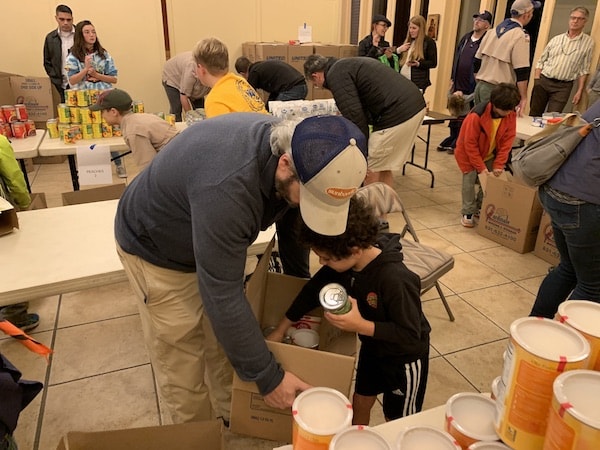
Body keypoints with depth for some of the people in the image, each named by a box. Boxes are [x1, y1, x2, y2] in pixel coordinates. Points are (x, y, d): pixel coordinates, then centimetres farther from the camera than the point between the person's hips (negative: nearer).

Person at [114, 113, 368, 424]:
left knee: (225, 338, 16)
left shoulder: (291, 147, -18)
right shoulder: (226, 187, -43)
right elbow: (222, 295, -35)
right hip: (155, 249, -6)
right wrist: (268, 377, -24)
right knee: (181, 362, 5)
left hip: (213, 241, 7)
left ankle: (237, 419, 38)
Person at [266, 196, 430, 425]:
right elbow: (313, 290, -4)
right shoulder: (343, 262, -19)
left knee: (398, 421, 15)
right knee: (359, 403, 23)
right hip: (372, 346, 6)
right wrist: (280, 329, 2)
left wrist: (362, 326, -38)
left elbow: (412, 335, -30)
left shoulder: (396, 280, -40)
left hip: (404, 357, -6)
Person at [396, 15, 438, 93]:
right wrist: (398, 50, 1)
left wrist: (418, 64, -19)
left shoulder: (429, 42, -2)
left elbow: (433, 63, -4)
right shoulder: (408, 40, 17)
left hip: (418, 83, -6)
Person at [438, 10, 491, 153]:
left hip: (472, 88, -7)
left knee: (467, 118, 1)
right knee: (454, 114, 14)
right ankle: (452, 140, 27)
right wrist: (452, 79, 12)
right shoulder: (465, 38, 12)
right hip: (458, 84, 7)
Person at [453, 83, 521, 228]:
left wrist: (499, 164, -16)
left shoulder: (511, 115, -17)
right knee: (470, 179, -11)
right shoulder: (476, 115, -32)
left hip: (489, 155, 5)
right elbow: (470, 144, -25)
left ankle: (481, 209, 20)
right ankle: (467, 213, 2)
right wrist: (481, 167, -23)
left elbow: (507, 140, -11)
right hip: (468, 152, -4)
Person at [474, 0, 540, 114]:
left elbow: (477, 61, 15)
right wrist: (523, 98, -9)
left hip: (480, 87, 7)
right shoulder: (520, 36, -10)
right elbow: (521, 71, -14)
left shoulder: (493, 32, 12)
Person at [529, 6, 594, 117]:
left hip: (563, 87, -2)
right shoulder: (556, 39, 9)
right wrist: (536, 81, 0)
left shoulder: (588, 43, 2)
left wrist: (579, 91, -2)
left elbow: (584, 70, 3)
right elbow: (541, 61, 10)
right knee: (533, 116, 6)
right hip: (543, 81, 2)